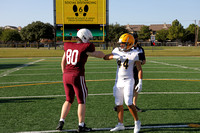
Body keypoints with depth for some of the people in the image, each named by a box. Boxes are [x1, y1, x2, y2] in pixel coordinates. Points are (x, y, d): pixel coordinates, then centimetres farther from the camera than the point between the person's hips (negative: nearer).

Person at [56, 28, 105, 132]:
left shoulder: (68, 46, 11)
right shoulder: (86, 47, -6)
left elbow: (63, 62, 20)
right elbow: (100, 55, 8)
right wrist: (104, 55, 30)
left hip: (66, 75, 6)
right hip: (77, 76, -6)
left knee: (69, 100, 20)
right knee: (82, 101, 7)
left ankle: (61, 122, 16)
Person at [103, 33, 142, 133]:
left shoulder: (134, 54, -8)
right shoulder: (117, 51, 5)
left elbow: (139, 69, -6)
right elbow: (105, 57, 2)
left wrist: (140, 83, -13)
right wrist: (114, 56, -18)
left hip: (128, 81, -5)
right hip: (118, 81, 5)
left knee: (129, 103, -12)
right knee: (119, 104, 8)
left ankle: (137, 122, 9)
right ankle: (120, 125, 20)